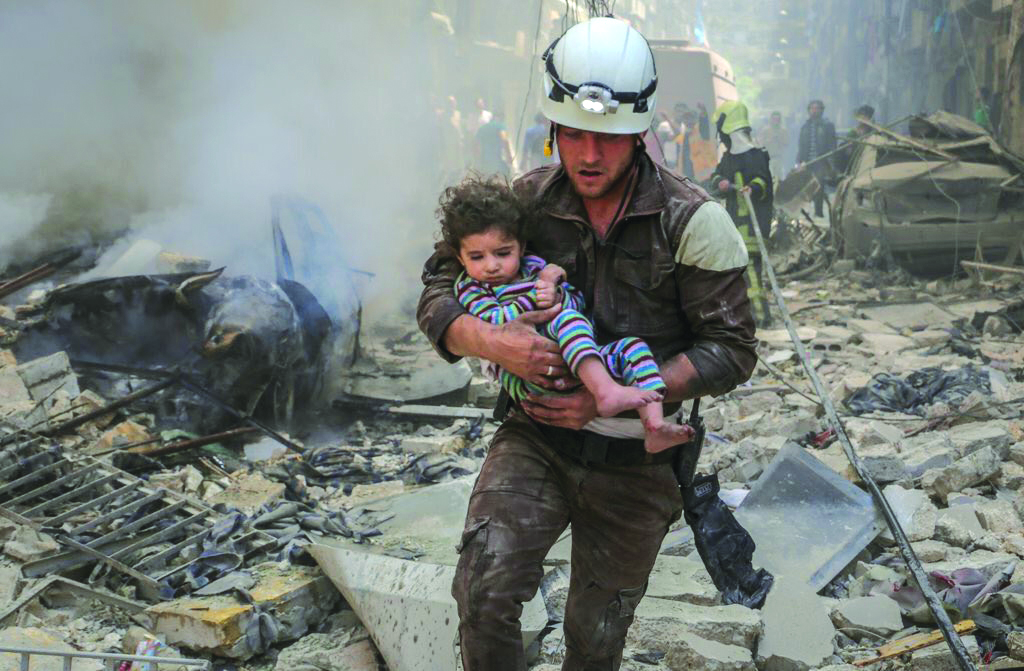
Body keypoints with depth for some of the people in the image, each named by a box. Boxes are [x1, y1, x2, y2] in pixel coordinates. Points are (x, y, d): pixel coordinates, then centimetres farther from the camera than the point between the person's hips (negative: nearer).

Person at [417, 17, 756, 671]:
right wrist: (491, 341, -25)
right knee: (486, 586, -25)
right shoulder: (527, 199, -6)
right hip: (536, 440, 1)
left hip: (635, 463, 0)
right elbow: (437, 294, -1)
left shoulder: (693, 221, -13)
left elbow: (732, 349, -12)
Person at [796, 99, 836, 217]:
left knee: (819, 188, -6)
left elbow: (832, 145, 2)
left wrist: (830, 163, -7)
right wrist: (799, 162, 9)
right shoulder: (805, 126, 16)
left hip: (821, 163, -3)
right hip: (807, 163, 3)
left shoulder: (827, 125, 5)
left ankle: (818, 212, -1)